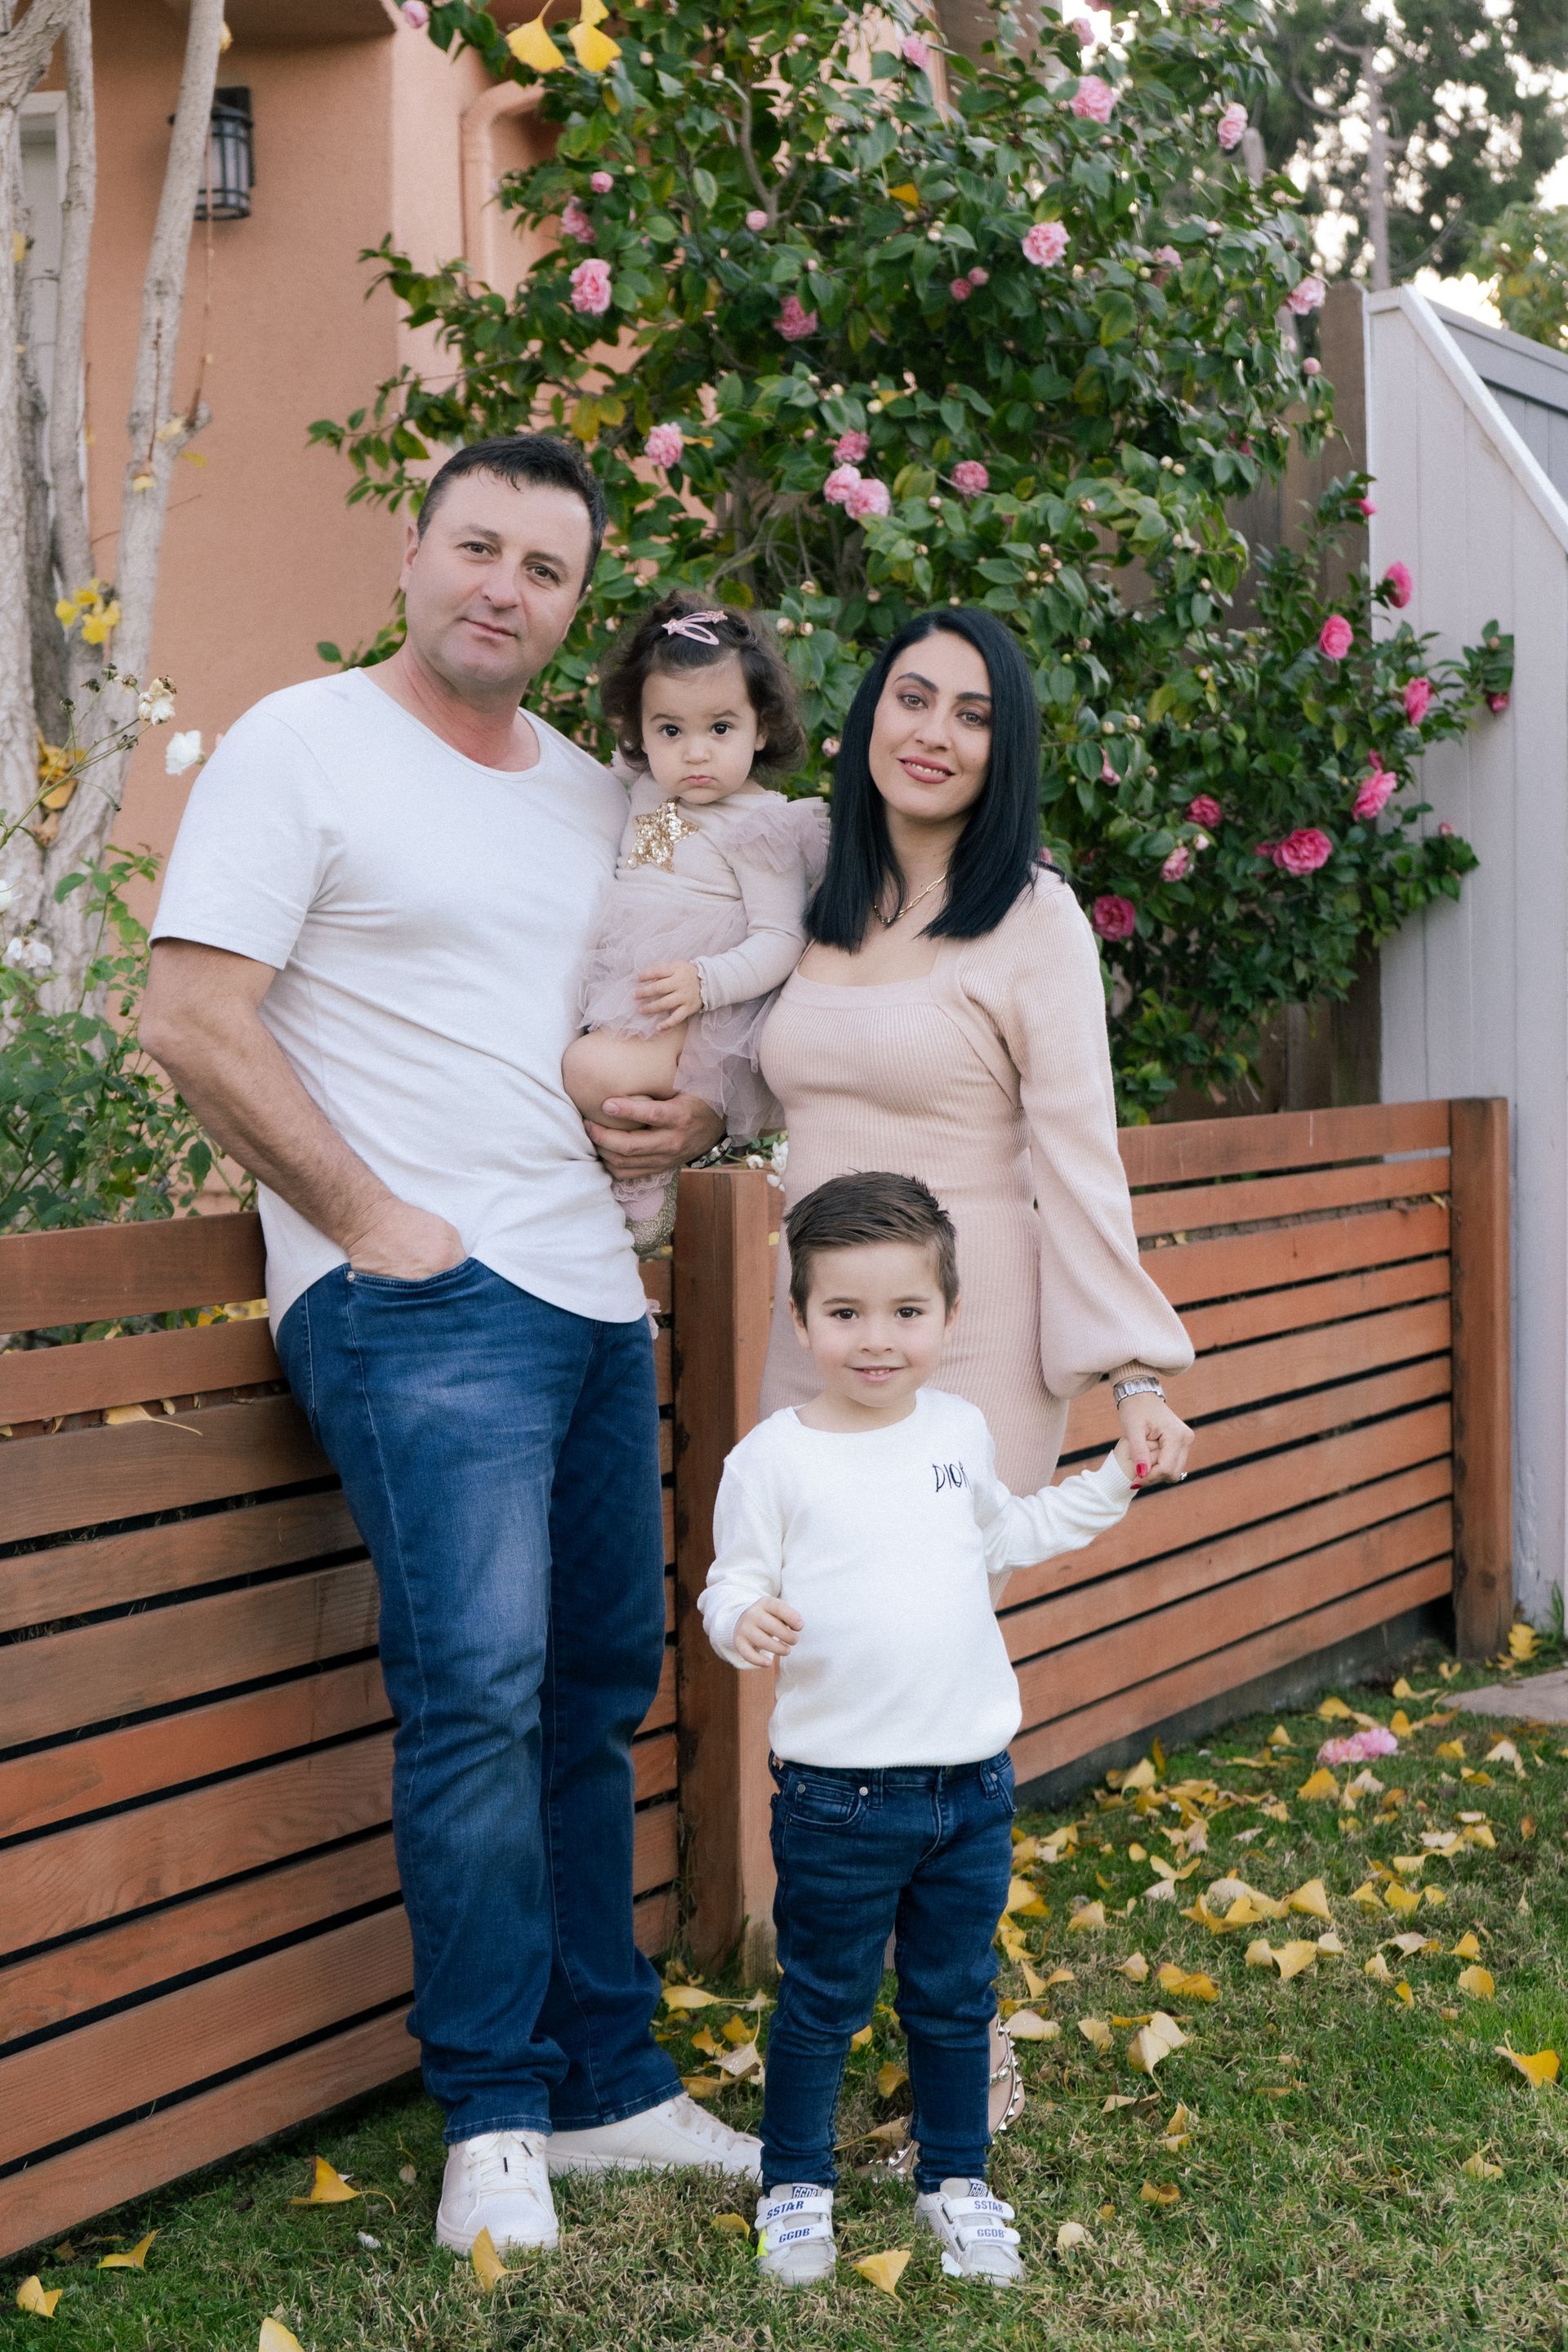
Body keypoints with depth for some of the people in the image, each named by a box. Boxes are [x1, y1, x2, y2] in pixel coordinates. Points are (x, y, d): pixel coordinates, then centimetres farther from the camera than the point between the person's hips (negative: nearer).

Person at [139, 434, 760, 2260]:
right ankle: (497, 2121, 1)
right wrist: (375, 1221, -13)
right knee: (479, 1686, -14)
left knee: (598, 1694, 10)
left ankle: (609, 2083, 22)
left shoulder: (599, 799, 16)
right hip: (417, 1299, -7)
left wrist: (688, 1117, 5)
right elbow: (193, 1024, -11)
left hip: (592, 1295, 7)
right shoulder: (303, 747, -3)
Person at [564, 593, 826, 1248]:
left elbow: (782, 940, -15)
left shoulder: (762, 825, -9)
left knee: (591, 1070, -30)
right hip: (613, 1013, 8)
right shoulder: (645, 794, 13)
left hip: (695, 1025, -8)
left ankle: (646, 1182, -7)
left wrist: (705, 982, -27)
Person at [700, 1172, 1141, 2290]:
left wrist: (1112, 1483, 20)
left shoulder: (962, 1430, 5)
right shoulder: (776, 1456, -10)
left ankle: (957, 2178, 33)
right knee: (824, 2001, 9)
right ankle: (797, 2182, 28)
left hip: (973, 1780, 4)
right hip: (840, 1791, -4)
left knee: (957, 1997, 16)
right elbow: (735, 1585, -6)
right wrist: (745, 1621, -28)